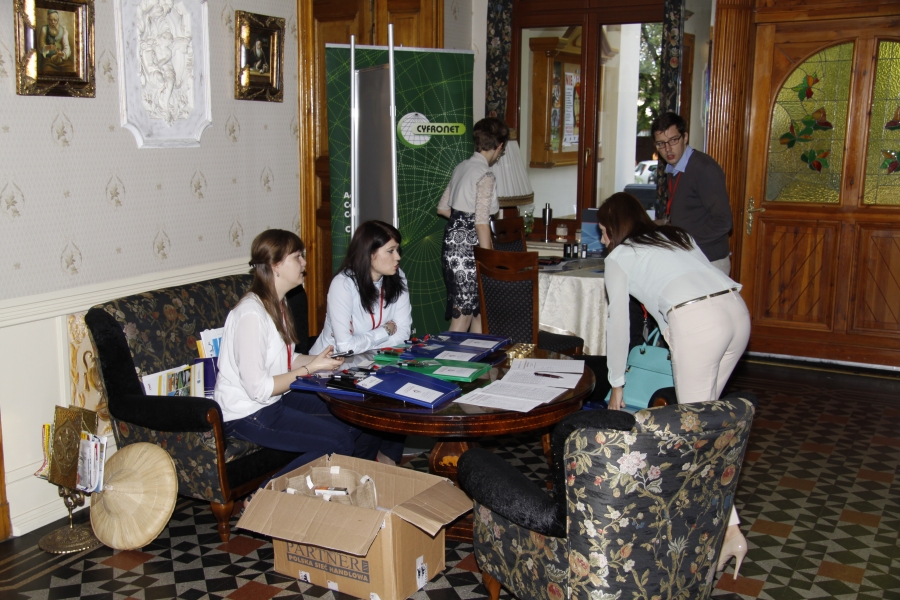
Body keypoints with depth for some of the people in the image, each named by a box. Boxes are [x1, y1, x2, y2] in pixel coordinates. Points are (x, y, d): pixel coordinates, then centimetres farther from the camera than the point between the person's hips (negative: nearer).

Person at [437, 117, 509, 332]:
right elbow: (481, 224, -19)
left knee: (480, 310, 17)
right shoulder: (486, 176, -15)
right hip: (468, 248, -9)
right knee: (462, 317, -3)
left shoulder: (461, 168, 10)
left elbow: (443, 208, 18)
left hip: (452, 241, 9)